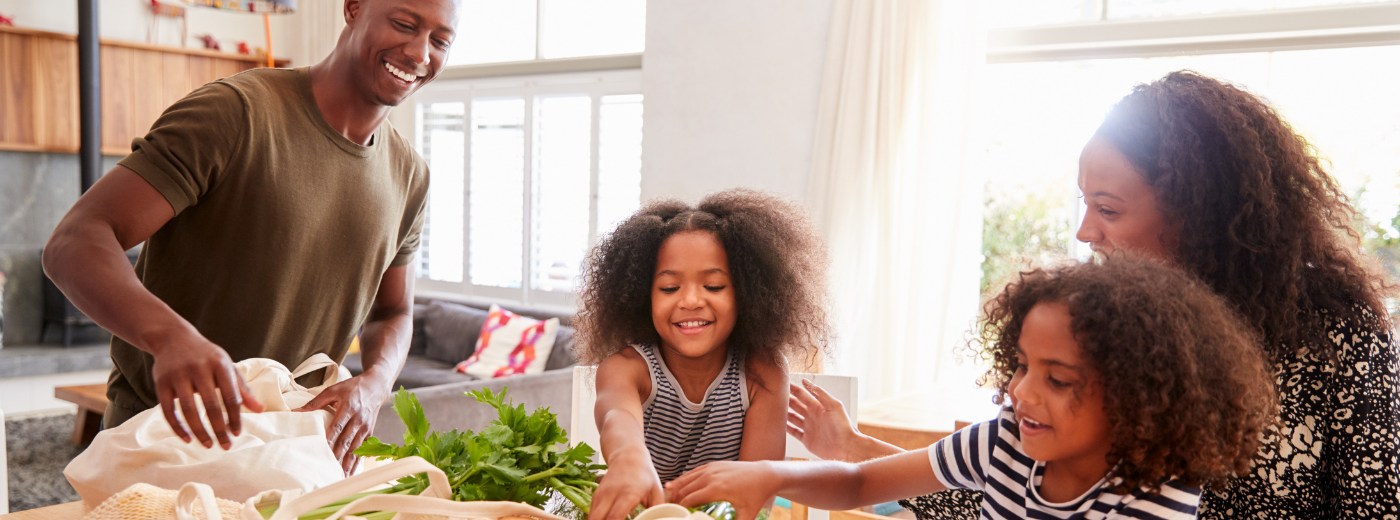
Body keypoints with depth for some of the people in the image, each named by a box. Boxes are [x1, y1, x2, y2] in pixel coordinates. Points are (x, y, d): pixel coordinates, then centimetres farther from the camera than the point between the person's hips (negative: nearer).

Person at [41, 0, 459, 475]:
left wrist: (373, 385, -13)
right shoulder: (236, 112, -17)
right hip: (166, 430, -4)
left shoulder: (409, 175, 2)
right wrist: (171, 335, -42)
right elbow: (74, 242, -22)